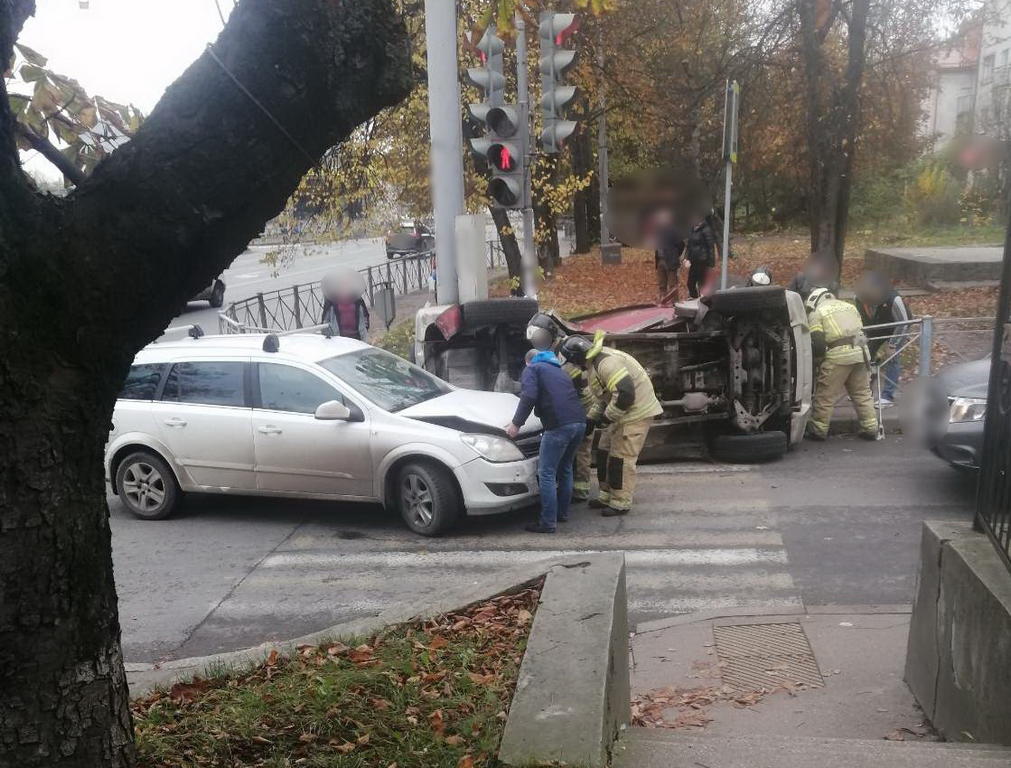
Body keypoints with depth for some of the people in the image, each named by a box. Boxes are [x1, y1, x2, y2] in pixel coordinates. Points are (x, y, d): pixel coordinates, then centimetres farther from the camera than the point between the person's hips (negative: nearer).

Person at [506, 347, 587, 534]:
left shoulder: (532, 369, 10)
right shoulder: (559, 370, 32)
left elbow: (529, 396, -8)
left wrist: (516, 423, -4)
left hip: (559, 425, -8)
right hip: (580, 422, 8)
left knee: (546, 474, -1)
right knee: (565, 469, 22)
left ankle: (548, 523, -1)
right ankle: (562, 513, 31)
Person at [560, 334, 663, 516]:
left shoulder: (606, 363, -23)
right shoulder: (594, 365, 13)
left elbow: (625, 393, -30)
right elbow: (602, 398, 23)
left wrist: (606, 417, -20)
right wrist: (590, 419, 17)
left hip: (636, 412, -11)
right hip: (621, 414, 11)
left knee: (621, 458, -6)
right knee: (604, 452, 15)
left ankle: (621, 503, 4)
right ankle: (607, 496, 26)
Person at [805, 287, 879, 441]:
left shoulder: (816, 313, 4)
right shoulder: (849, 306, 23)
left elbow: (817, 343, -5)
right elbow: (860, 331, 25)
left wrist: (817, 361, 8)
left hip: (838, 355, -6)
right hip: (860, 352, 6)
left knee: (825, 396, 3)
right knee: (863, 393, 15)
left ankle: (818, 430, 8)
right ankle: (870, 429, 17)